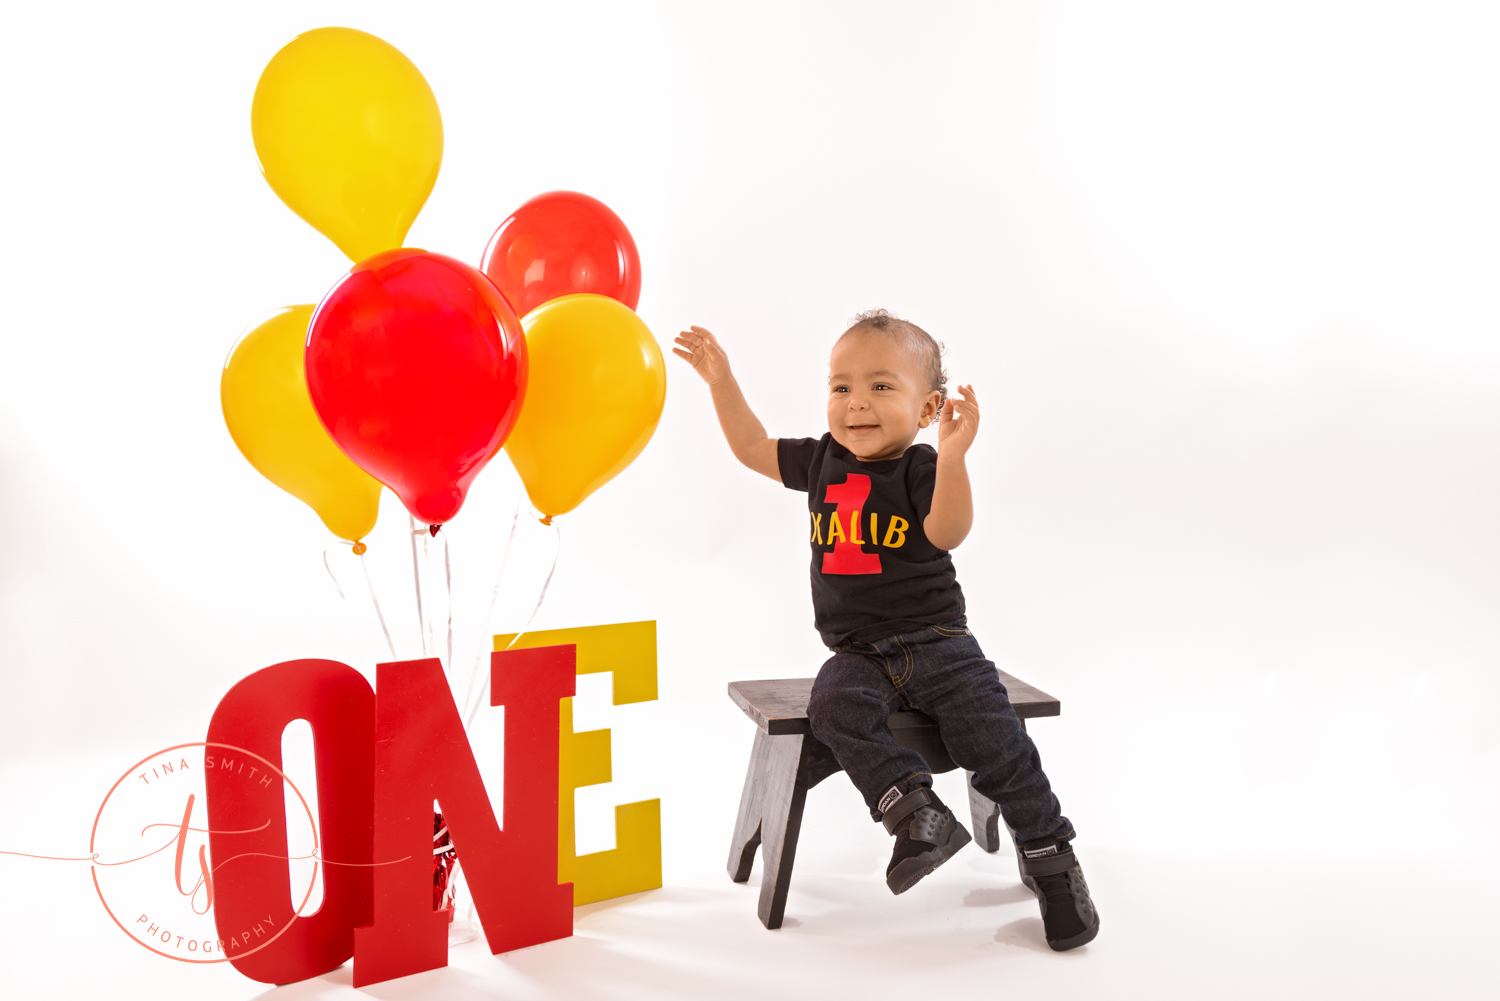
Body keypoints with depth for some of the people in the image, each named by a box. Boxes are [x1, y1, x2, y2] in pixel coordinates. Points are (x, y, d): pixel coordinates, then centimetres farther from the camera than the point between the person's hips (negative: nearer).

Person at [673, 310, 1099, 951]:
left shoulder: (920, 469, -7)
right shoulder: (822, 461, 8)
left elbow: (946, 533, -26)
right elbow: (753, 448, 16)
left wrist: (952, 456, -39)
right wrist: (721, 380, 10)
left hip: (935, 640, -3)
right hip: (858, 653, 3)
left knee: (992, 733, -16)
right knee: (834, 707, -28)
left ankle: (1048, 854, 1)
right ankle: (917, 814, -25)